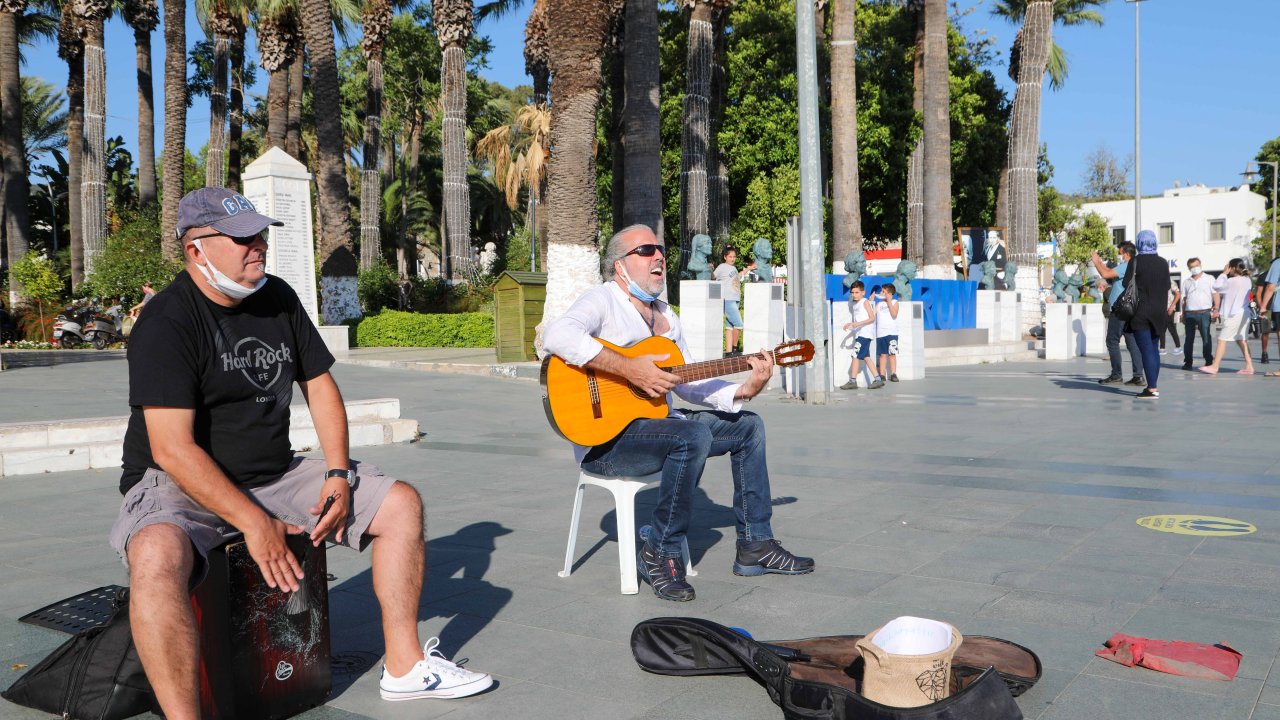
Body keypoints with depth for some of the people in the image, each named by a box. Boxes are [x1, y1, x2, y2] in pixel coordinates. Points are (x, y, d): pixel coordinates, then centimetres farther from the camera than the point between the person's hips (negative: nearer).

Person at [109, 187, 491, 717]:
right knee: (157, 556, -40)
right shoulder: (167, 324, -16)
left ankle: (404, 666, 7)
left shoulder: (279, 300, 5)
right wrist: (253, 523, -25)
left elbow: (319, 385, 11)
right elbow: (173, 450, -23)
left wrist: (338, 475, -2)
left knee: (400, 502, 0)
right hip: (178, 487, -6)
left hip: (275, 477, 7)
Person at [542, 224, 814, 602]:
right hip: (606, 437, -9)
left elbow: (686, 383, 16)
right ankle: (659, 553, -16)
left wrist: (742, 391, -1)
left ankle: (754, 546, 14)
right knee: (694, 437, -33)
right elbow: (557, 335, -30)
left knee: (748, 426, 11)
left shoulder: (666, 315, 18)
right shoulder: (603, 300, -9)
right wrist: (629, 368, -33)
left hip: (656, 421, 9)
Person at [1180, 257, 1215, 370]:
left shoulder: (1209, 279, 8)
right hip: (1190, 313, 3)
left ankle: (1209, 361, 3)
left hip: (1204, 313, -3)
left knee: (1206, 338, -3)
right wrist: (1183, 314, 10)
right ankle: (1188, 362, 7)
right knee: (1188, 338, 3)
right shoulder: (1186, 282, 16)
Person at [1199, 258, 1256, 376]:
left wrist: (1224, 273, -2)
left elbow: (1216, 287, -9)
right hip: (1244, 314, 9)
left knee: (1222, 339, -5)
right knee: (1240, 340, 15)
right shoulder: (1247, 280, 10)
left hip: (1234, 315, -9)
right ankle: (1249, 366, 12)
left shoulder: (1232, 281, -18)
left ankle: (1214, 366, -5)